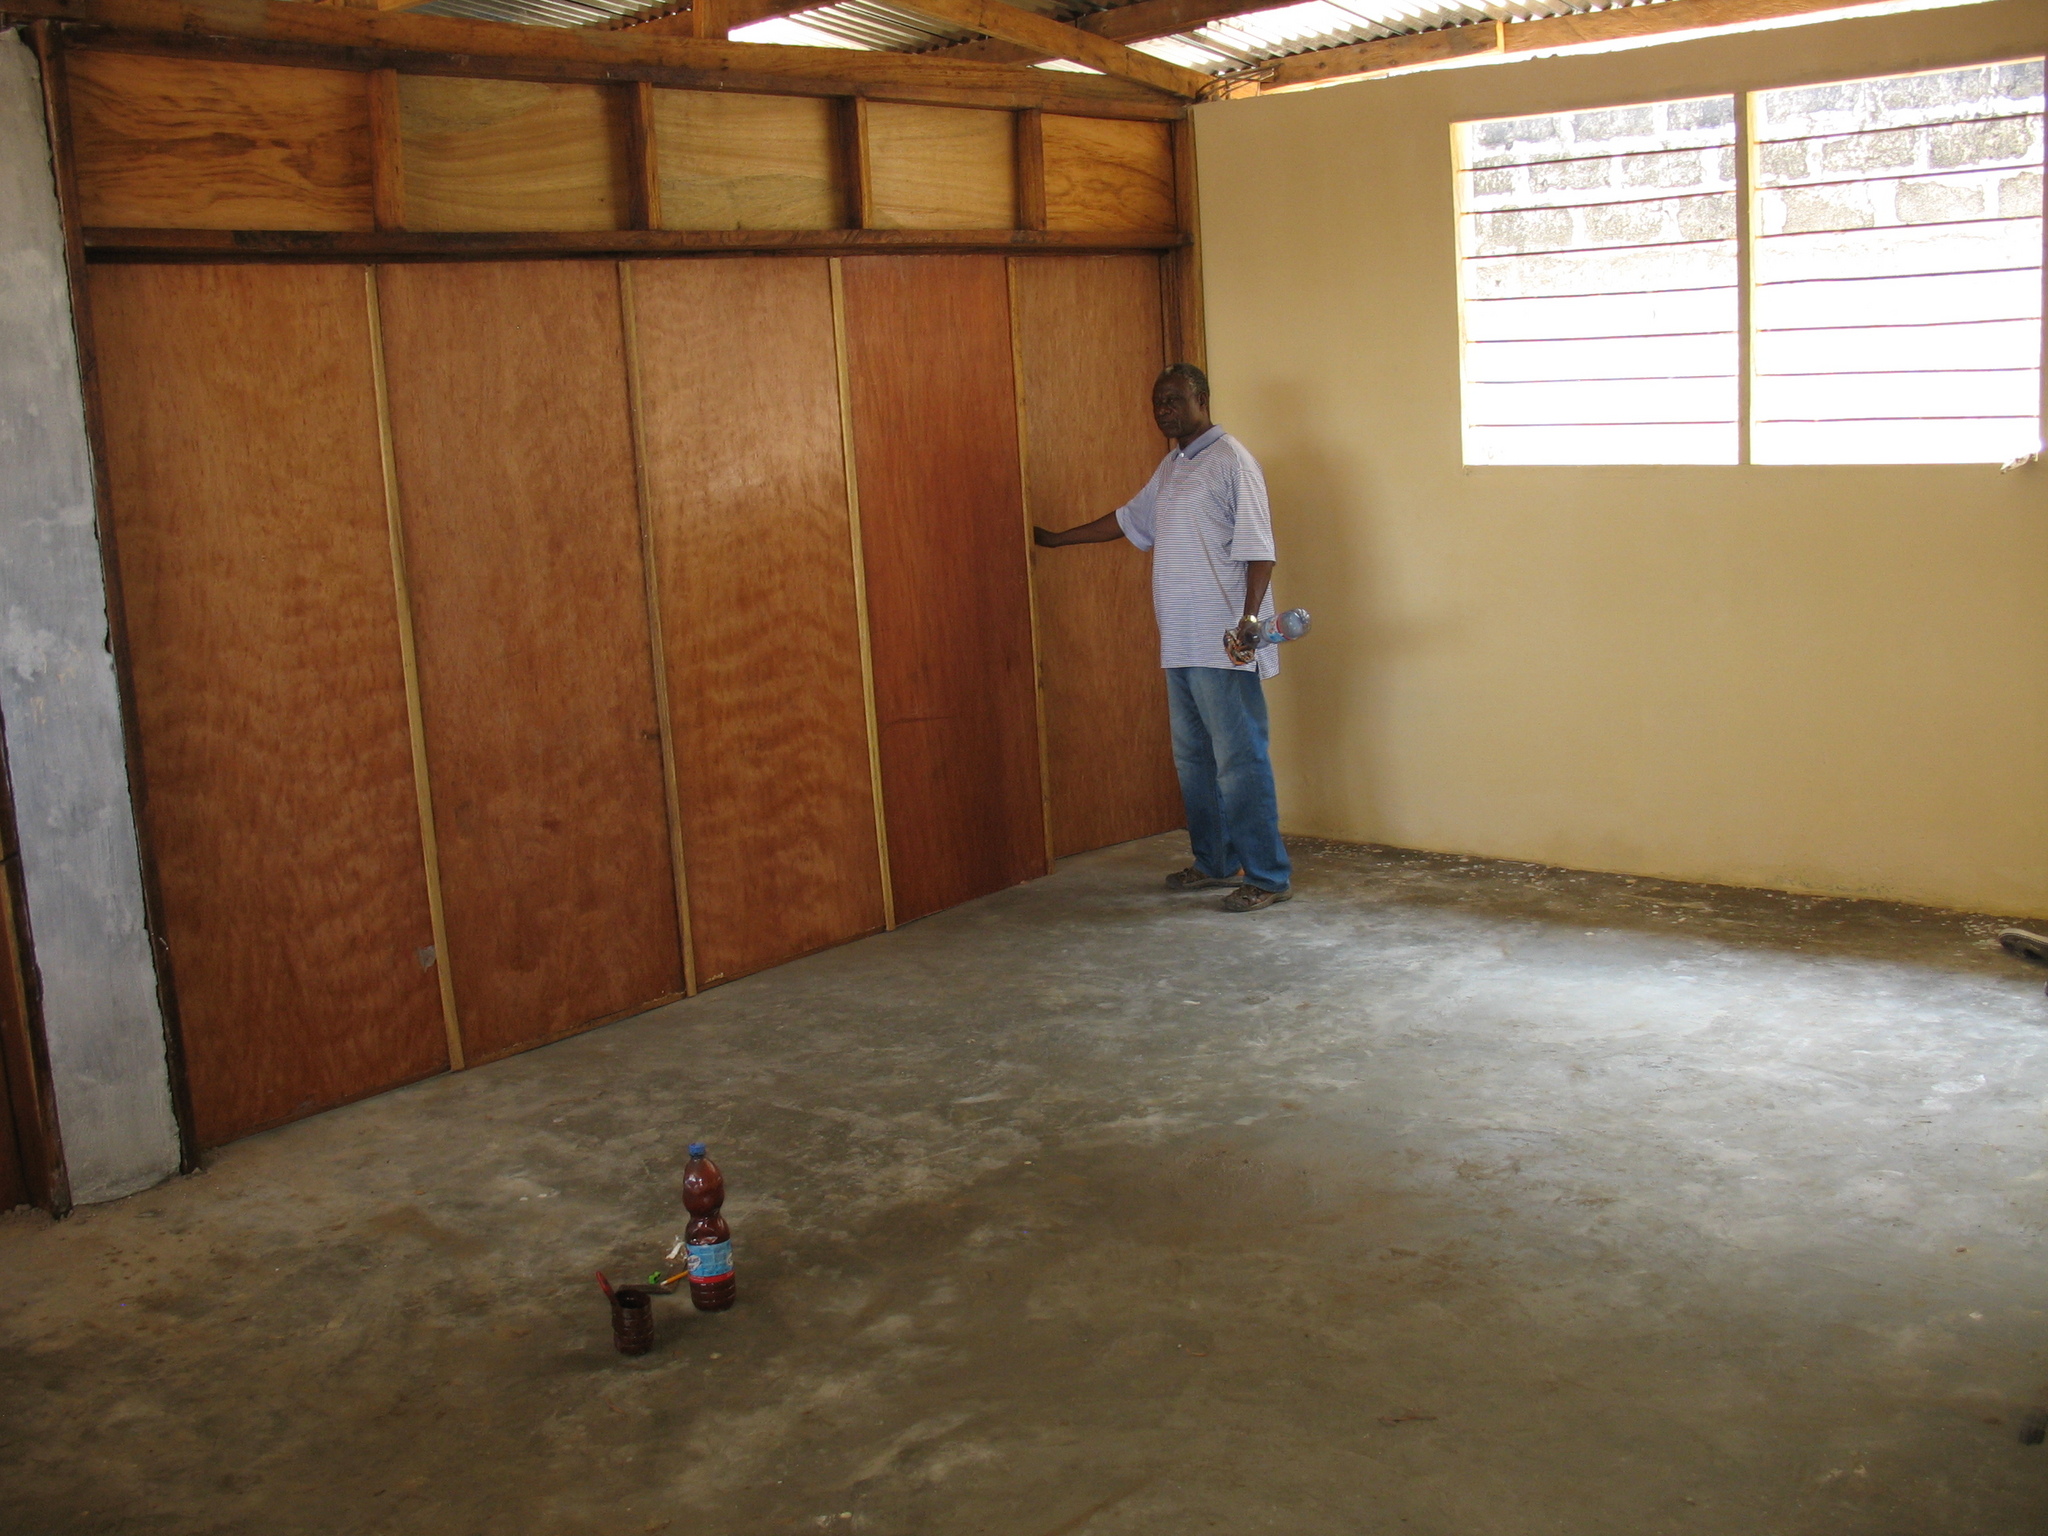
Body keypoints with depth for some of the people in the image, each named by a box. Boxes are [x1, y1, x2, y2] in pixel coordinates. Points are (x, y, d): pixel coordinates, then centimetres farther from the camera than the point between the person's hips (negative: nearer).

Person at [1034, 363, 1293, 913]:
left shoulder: (1230, 460, -8)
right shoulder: (1171, 467, 18)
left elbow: (1258, 548, -15)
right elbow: (1130, 519, 32)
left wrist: (1249, 618, -25)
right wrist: (1055, 539, 38)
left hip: (1223, 645, -9)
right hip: (1181, 643, 9)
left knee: (1240, 761, -8)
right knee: (1194, 759, 14)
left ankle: (1268, 877, -2)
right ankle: (1215, 863, 25)